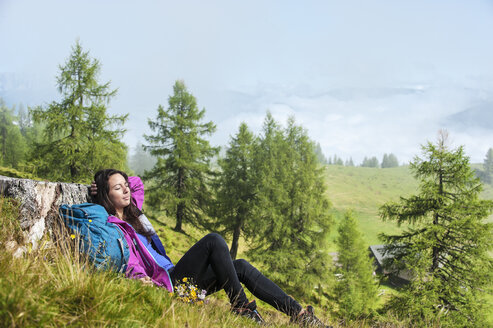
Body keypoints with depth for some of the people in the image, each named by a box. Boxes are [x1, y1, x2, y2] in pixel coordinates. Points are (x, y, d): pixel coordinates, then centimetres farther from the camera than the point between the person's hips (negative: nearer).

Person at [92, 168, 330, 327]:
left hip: (174, 274, 9)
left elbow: (138, 184, 38)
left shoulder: (132, 216, 19)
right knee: (213, 241, -23)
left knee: (241, 267, -4)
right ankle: (241, 307, -17)